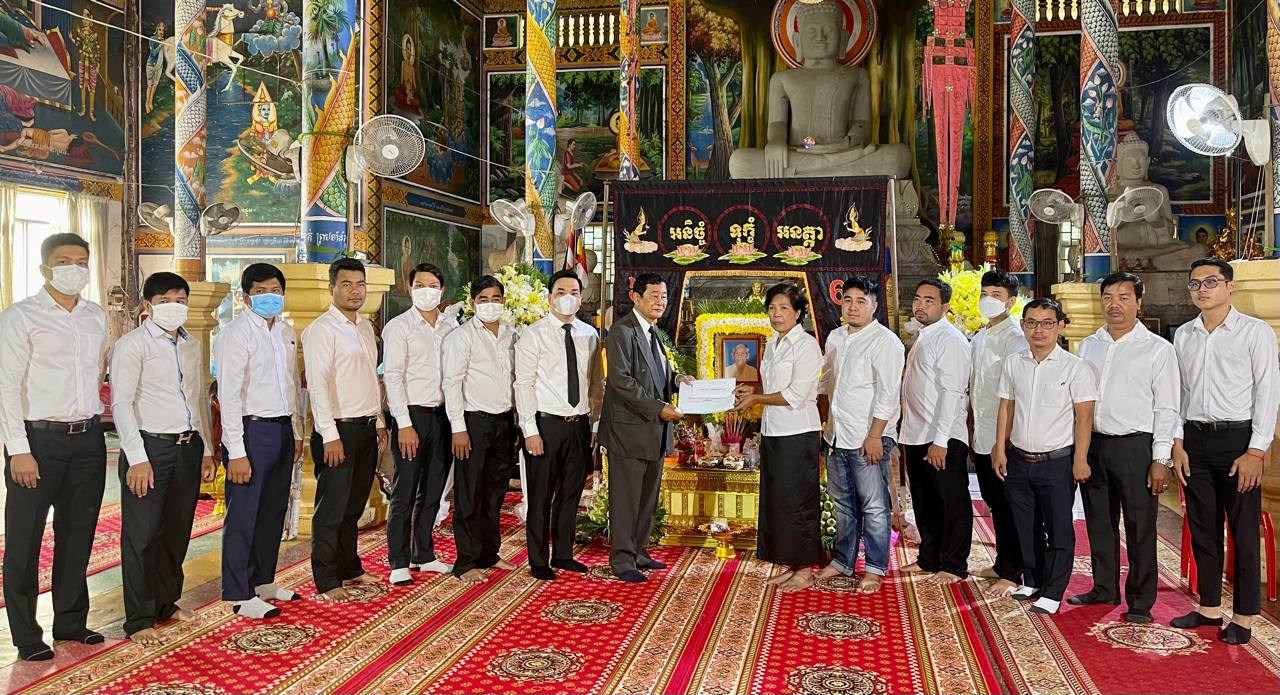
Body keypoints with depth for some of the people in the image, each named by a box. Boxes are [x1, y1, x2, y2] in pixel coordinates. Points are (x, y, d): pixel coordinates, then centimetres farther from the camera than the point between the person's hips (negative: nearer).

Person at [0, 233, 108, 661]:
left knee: (78, 535, 14)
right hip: (38, 438, -5)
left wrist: (93, 417, 10)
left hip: (88, 438, 5)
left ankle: (70, 621, 27)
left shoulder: (97, 317, 10)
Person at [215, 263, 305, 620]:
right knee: (243, 515, 1)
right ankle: (242, 597, 11)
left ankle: (264, 582, 28)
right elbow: (229, 394, -15)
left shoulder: (287, 333, 11)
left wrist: (297, 432, 16)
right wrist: (236, 451, -18)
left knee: (273, 512, 14)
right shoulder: (236, 334, -11)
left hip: (282, 429, 7)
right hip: (252, 429, -7)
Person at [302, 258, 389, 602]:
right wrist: (330, 435, -20)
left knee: (354, 506, 16)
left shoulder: (365, 327, 14)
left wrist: (379, 422, 16)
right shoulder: (322, 329, -10)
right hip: (339, 430, -7)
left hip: (367, 429, 7)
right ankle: (326, 582, 9)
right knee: (332, 508, 0)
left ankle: (350, 569, 28)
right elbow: (318, 384, -16)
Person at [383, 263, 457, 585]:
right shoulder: (399, 326, -3)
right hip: (413, 414, -5)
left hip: (443, 415, 5)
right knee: (404, 493, -1)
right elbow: (393, 376, -8)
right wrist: (404, 424, -14)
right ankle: (399, 563, 9)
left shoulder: (451, 326, 10)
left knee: (432, 492, 13)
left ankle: (424, 555, 25)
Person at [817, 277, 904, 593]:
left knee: (874, 507, 0)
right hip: (836, 436, 7)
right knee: (843, 504, 17)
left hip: (868, 439, -7)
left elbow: (887, 393, -15)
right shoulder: (835, 338, 13)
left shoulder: (885, 341, -10)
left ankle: (875, 569, 11)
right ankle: (842, 561, 28)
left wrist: (874, 436, -19)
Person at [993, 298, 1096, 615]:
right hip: (1019, 459, 4)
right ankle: (1031, 580, 30)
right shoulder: (1013, 364, 5)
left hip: (1057, 461, -4)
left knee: (1058, 529, 2)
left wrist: (1080, 460, -12)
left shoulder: (1075, 367, -7)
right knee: (1024, 526, 14)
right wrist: (1000, 450, 6)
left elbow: (1084, 416, -8)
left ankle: (1052, 592, 13)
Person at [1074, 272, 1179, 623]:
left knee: (1140, 529, 1)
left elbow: (1167, 408, -5)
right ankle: (1105, 589, 28)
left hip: (1135, 446, -5)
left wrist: (1161, 459, -11)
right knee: (1099, 524, 14)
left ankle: (1141, 602, 13)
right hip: (1093, 445, 5)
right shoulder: (1088, 346, 11)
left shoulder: (1157, 349, -3)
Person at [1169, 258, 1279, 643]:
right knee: (1202, 528, 11)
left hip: (1238, 439, -4)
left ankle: (1243, 616, 13)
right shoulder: (1183, 335, 9)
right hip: (1195, 439, 5)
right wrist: (1178, 444, 4)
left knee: (1244, 531, 2)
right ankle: (1209, 607, 23)